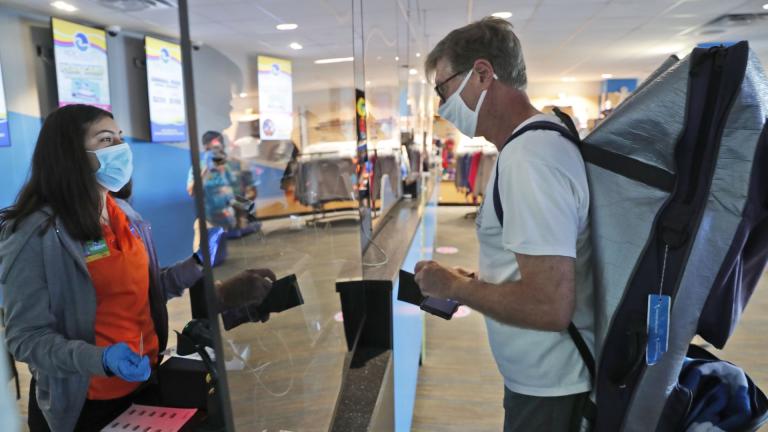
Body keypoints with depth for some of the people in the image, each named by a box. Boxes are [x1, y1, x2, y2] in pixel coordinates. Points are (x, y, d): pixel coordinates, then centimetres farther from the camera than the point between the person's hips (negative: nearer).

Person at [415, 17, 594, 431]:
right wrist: (476, 282, 5)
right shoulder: (545, 137, 6)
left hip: (549, 389, -8)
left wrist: (454, 287, -16)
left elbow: (550, 306, -30)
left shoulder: (527, 158, -25)